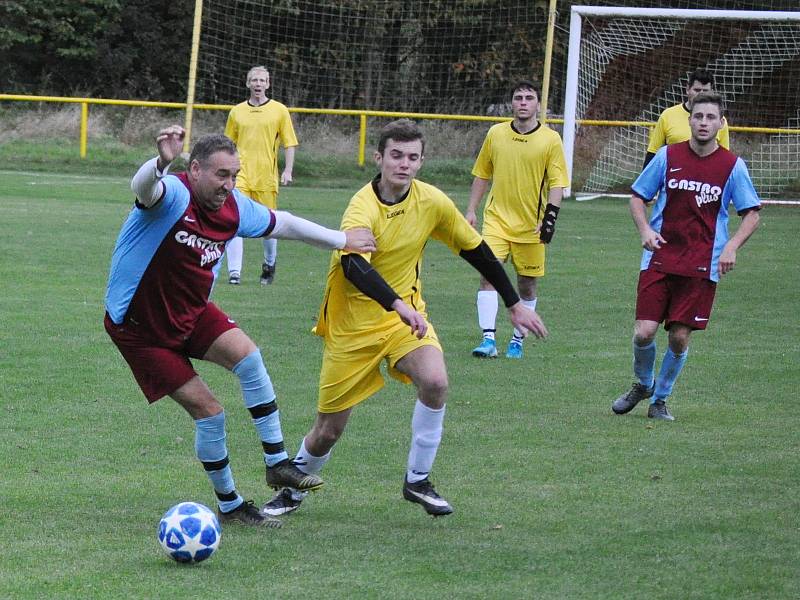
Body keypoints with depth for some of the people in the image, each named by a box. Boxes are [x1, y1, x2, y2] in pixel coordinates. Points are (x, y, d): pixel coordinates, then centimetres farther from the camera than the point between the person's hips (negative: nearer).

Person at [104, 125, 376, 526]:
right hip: (139, 327, -6)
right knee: (207, 410, -9)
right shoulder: (173, 195, -25)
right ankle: (229, 505, 10)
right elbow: (143, 187, -50)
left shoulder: (234, 208, -3)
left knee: (245, 354, -21)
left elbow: (281, 224, 15)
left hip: (191, 312, 6)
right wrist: (162, 161, -74)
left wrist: (341, 239, 23)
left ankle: (277, 463, -11)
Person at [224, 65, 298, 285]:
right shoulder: (236, 112, 10)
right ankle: (234, 272, -11)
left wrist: (288, 171, -6)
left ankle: (269, 264, 32)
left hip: (267, 177, -1)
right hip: (240, 176, 1)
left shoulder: (279, 110, 4)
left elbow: (289, 144, 4)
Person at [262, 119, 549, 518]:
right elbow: (353, 265, -43)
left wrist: (515, 305, 11)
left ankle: (418, 481, -8)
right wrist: (398, 306, -58)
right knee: (328, 431, 2)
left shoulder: (432, 202, -7)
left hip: (405, 313, 3)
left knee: (435, 381, -27)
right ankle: (292, 491, 32)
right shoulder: (363, 207, -24)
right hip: (352, 323, -3)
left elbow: (475, 250, 8)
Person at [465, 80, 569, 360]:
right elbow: (481, 175, 14)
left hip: (531, 225, -1)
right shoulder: (495, 133, 5)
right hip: (497, 218, 1)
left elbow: (557, 182, -2)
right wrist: (471, 210, 10)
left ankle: (517, 341, 21)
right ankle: (489, 339, -16)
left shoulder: (550, 139, -2)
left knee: (527, 284, 6)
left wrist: (550, 216, -14)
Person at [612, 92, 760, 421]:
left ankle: (660, 399, 22)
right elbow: (638, 196, 10)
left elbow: (752, 213, 6)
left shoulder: (733, 166, -1)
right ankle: (643, 384, 22)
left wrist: (732, 246, -10)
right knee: (644, 332, -8)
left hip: (702, 267, 0)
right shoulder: (668, 156, 0)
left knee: (680, 337, 0)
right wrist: (644, 230, -8)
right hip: (659, 259, 0)